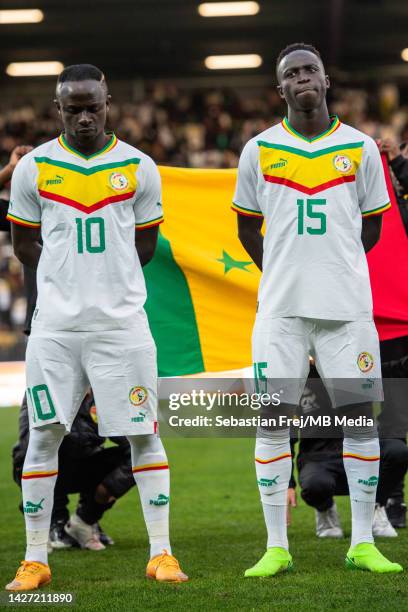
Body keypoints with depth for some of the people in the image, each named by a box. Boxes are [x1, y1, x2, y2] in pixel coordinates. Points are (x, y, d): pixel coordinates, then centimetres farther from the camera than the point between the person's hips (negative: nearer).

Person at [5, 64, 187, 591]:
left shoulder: (138, 168, 2)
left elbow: (144, 244, 12)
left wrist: (109, 283, 7)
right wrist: (69, 281, 8)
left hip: (121, 324, 0)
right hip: (55, 325, 0)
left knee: (143, 434, 0)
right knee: (44, 435, 0)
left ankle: (161, 553, 8)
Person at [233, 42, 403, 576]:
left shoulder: (360, 148, 4)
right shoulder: (260, 150, 3)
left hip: (347, 305, 0)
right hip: (281, 307, 0)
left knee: (361, 414, 1)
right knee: (273, 417, -3)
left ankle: (362, 542, 9)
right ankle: (277, 547, 4)